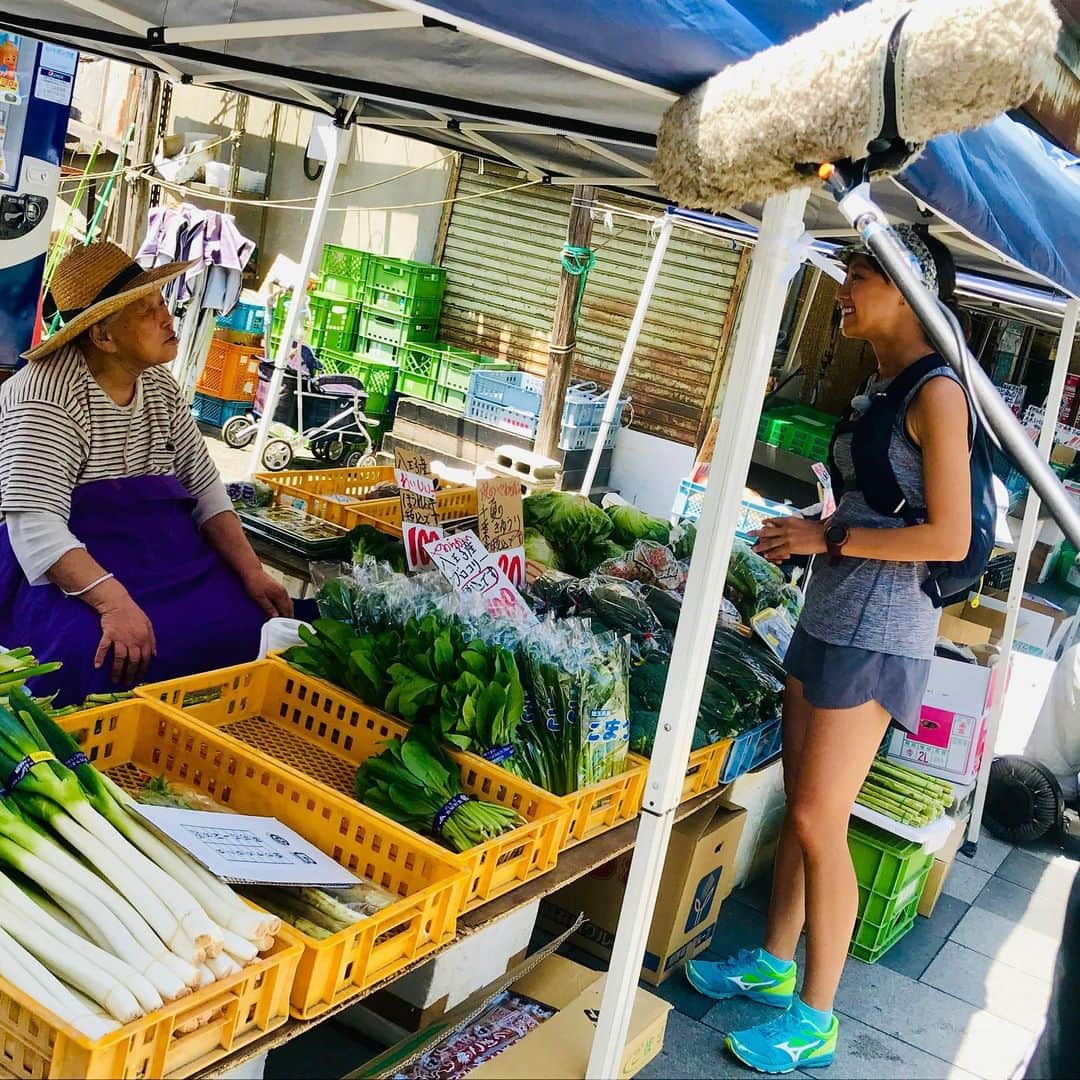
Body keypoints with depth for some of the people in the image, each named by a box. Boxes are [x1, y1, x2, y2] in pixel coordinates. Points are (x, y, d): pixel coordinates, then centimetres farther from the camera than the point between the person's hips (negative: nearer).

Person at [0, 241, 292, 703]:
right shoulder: (46, 394, -16)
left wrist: (252, 572, -4)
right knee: (109, 656, -34)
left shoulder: (159, 385, 7)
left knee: (249, 625, -16)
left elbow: (204, 486, 10)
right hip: (70, 573, -6)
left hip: (166, 557, 7)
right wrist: (113, 601, -38)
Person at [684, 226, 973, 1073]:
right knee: (799, 805, 16)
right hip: (831, 614, 9)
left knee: (820, 821, -4)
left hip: (878, 629, -9)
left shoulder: (936, 392, -14)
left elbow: (950, 538, -18)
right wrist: (807, 533, 3)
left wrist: (828, 537, -14)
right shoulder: (880, 385, 14)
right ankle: (774, 965, 32)